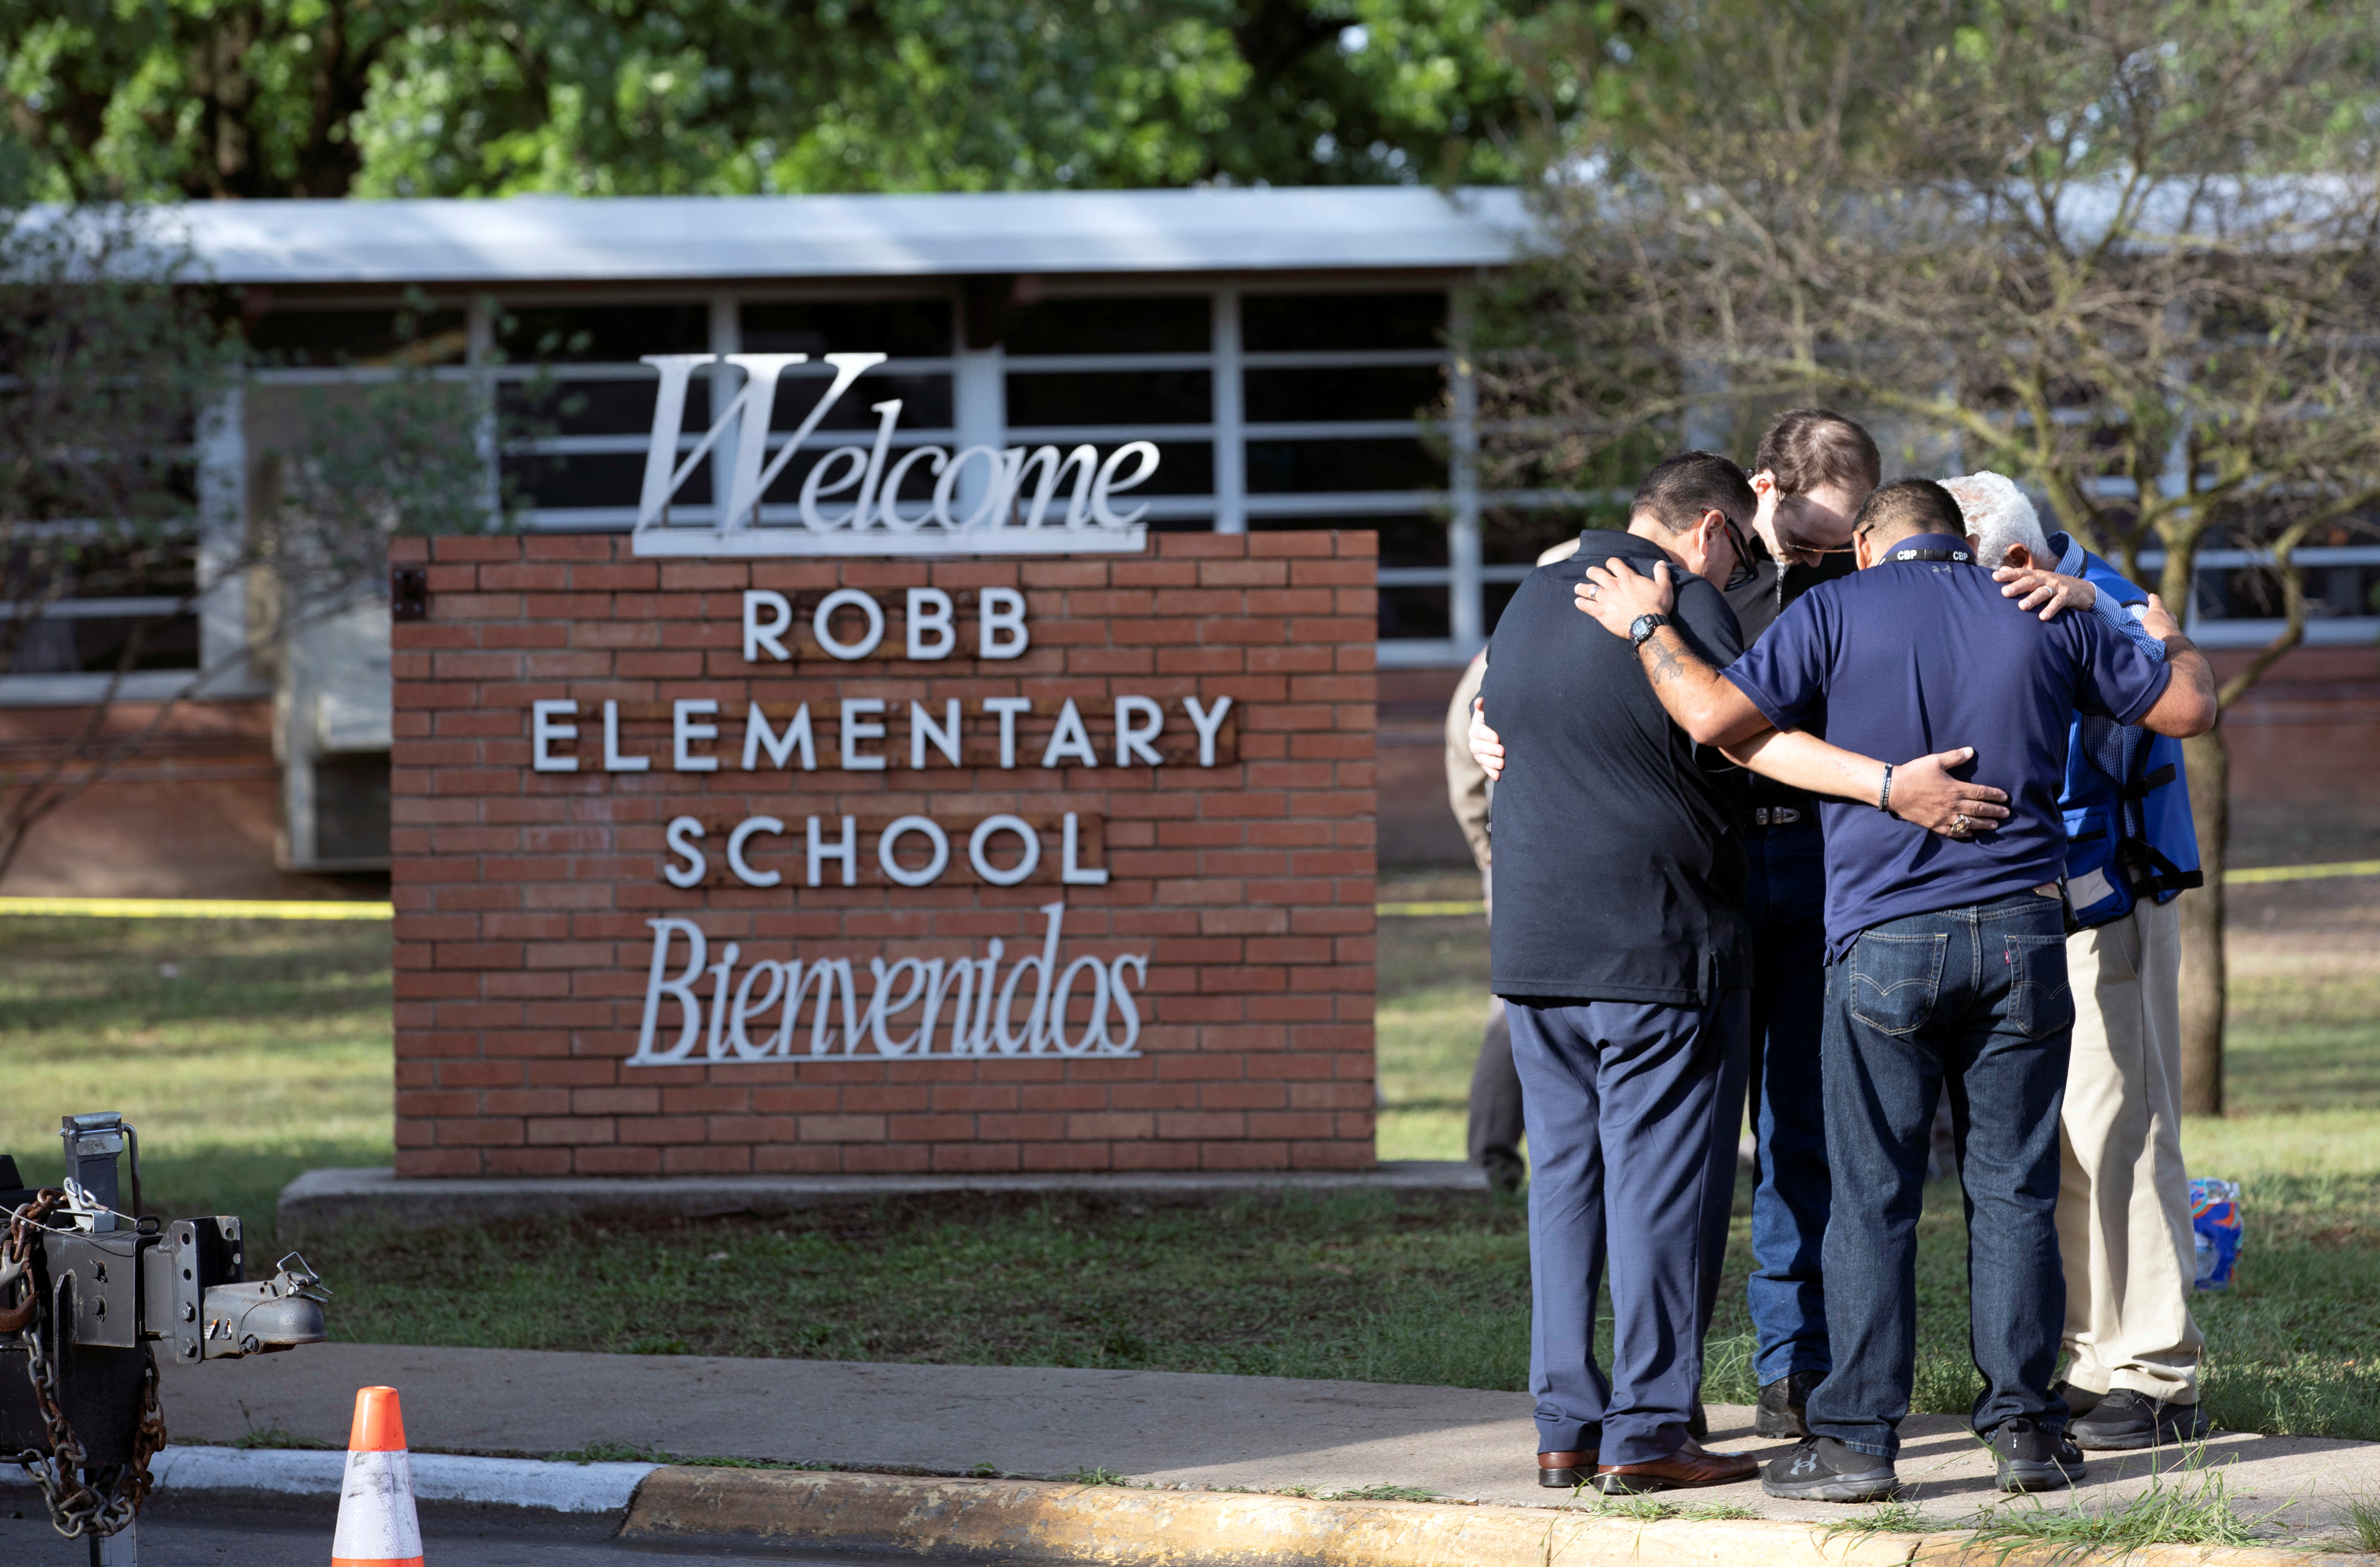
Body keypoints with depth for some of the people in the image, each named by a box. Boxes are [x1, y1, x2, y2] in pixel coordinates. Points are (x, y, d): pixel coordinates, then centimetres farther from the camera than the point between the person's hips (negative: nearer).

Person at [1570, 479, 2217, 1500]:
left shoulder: (1839, 611, 0)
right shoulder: (2041, 618, 9)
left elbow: (1716, 716, -11)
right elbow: (2188, 708, 15)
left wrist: (1648, 627, 5)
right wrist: (2170, 641, 37)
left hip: (1886, 937, -3)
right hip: (2020, 935, 3)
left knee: (1872, 1197, 1)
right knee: (2013, 1189, 8)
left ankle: (1858, 1438, 0)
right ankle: (2023, 1426, 7)